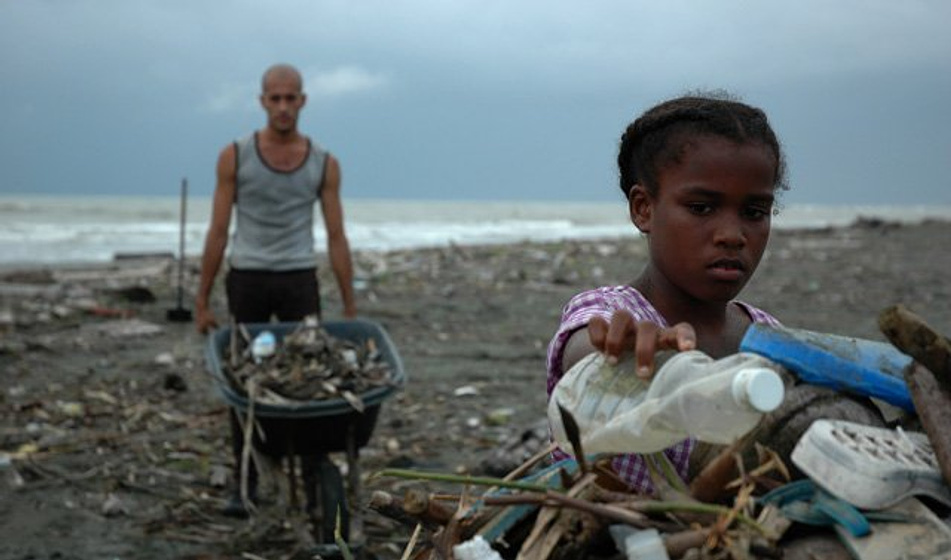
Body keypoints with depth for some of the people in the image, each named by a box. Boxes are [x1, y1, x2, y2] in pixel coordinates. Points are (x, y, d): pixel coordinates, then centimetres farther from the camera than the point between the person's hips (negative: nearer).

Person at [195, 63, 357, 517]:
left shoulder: (324, 164, 1)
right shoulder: (235, 156, -3)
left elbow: (336, 239, 2)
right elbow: (218, 232, -1)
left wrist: (350, 309, 0)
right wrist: (202, 301, -1)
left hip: (299, 280, 1)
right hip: (247, 280, 0)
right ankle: (245, 483, 14)